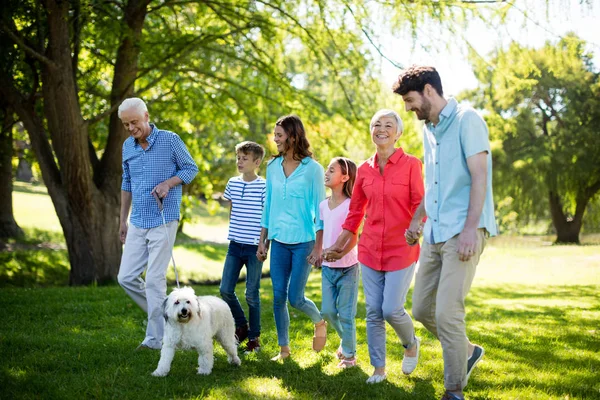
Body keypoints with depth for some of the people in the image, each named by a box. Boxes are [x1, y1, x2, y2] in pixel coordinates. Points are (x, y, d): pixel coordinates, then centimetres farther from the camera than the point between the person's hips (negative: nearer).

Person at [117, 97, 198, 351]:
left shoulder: (170, 140, -8)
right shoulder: (127, 146, 9)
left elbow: (191, 168, 0)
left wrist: (168, 183, -17)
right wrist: (123, 221, 18)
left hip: (163, 220, -6)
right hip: (137, 223, 6)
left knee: (154, 279, -7)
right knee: (126, 277, 3)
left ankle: (155, 338, 1)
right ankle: (164, 316, 23)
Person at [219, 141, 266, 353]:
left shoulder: (264, 186, -9)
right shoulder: (233, 183, 6)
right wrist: (234, 232, 15)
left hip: (254, 247, -5)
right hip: (235, 246, 5)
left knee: (252, 295, 2)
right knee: (225, 290, 3)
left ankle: (254, 336, 17)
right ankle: (241, 326, 26)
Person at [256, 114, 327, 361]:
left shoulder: (312, 169, -7)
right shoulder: (273, 167, 7)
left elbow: (320, 209, -6)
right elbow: (268, 206, 14)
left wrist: (318, 247, -10)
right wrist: (263, 241, 12)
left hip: (303, 241, -4)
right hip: (279, 241, 5)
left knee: (295, 298, -5)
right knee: (279, 297, 4)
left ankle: (320, 322, 26)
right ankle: (284, 348, 17)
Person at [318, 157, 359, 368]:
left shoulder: (350, 205, -12)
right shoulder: (323, 205, 8)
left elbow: (354, 238, -15)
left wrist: (339, 254, -25)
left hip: (347, 267, -6)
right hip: (327, 268, 6)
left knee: (345, 314, 0)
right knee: (328, 311, 9)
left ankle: (349, 354, 14)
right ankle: (346, 341, 34)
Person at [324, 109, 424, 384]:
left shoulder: (410, 164, -7)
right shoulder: (364, 170, 6)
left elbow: (419, 209, -7)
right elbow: (355, 212, 15)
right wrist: (338, 246, 16)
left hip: (401, 250, -4)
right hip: (370, 250, 4)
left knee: (391, 309, -7)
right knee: (373, 312, 4)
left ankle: (411, 344, 25)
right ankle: (378, 368, 17)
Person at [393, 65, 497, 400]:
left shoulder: (467, 120, -8)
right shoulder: (429, 130, 17)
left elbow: (479, 176, -15)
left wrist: (470, 229, -22)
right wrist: (418, 219, 24)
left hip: (463, 233, -8)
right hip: (435, 234, 9)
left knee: (447, 313, -13)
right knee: (422, 309, 10)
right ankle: (467, 351, 32)